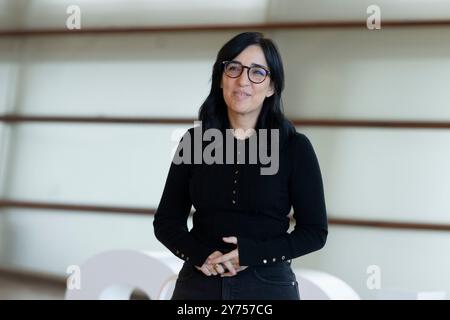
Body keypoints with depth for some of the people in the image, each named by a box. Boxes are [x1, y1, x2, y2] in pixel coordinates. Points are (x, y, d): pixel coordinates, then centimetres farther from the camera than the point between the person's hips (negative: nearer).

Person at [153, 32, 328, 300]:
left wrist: (252, 253, -17)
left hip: (268, 285, -1)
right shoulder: (195, 140, 0)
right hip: (199, 283, 2)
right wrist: (199, 254, -15)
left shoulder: (295, 147, -6)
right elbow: (166, 221, 4)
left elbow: (314, 232, -5)